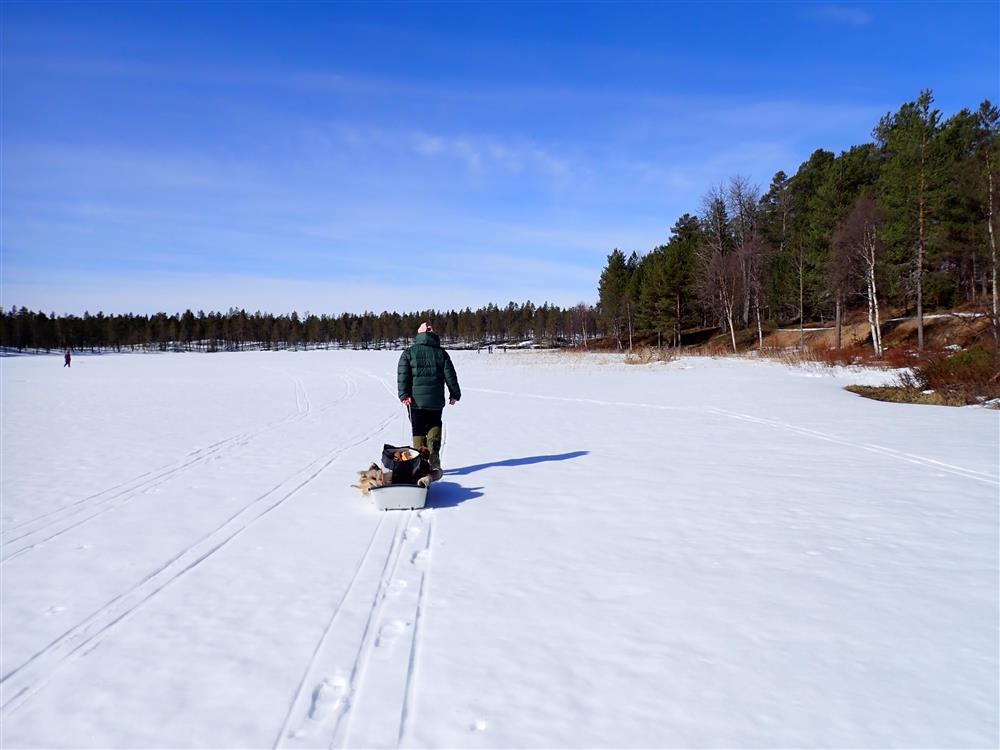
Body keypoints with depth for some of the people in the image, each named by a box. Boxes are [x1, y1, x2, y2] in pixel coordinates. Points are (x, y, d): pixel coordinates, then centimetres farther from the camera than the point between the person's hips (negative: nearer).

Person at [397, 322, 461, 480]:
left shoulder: (409, 352, 1)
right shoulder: (441, 353, 5)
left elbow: (402, 376, -8)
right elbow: (450, 376, 7)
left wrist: (404, 395, -11)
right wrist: (455, 394, 16)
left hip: (415, 400, -1)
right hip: (436, 400, 1)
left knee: (418, 431, 8)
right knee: (434, 426, 15)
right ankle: (434, 461, -5)